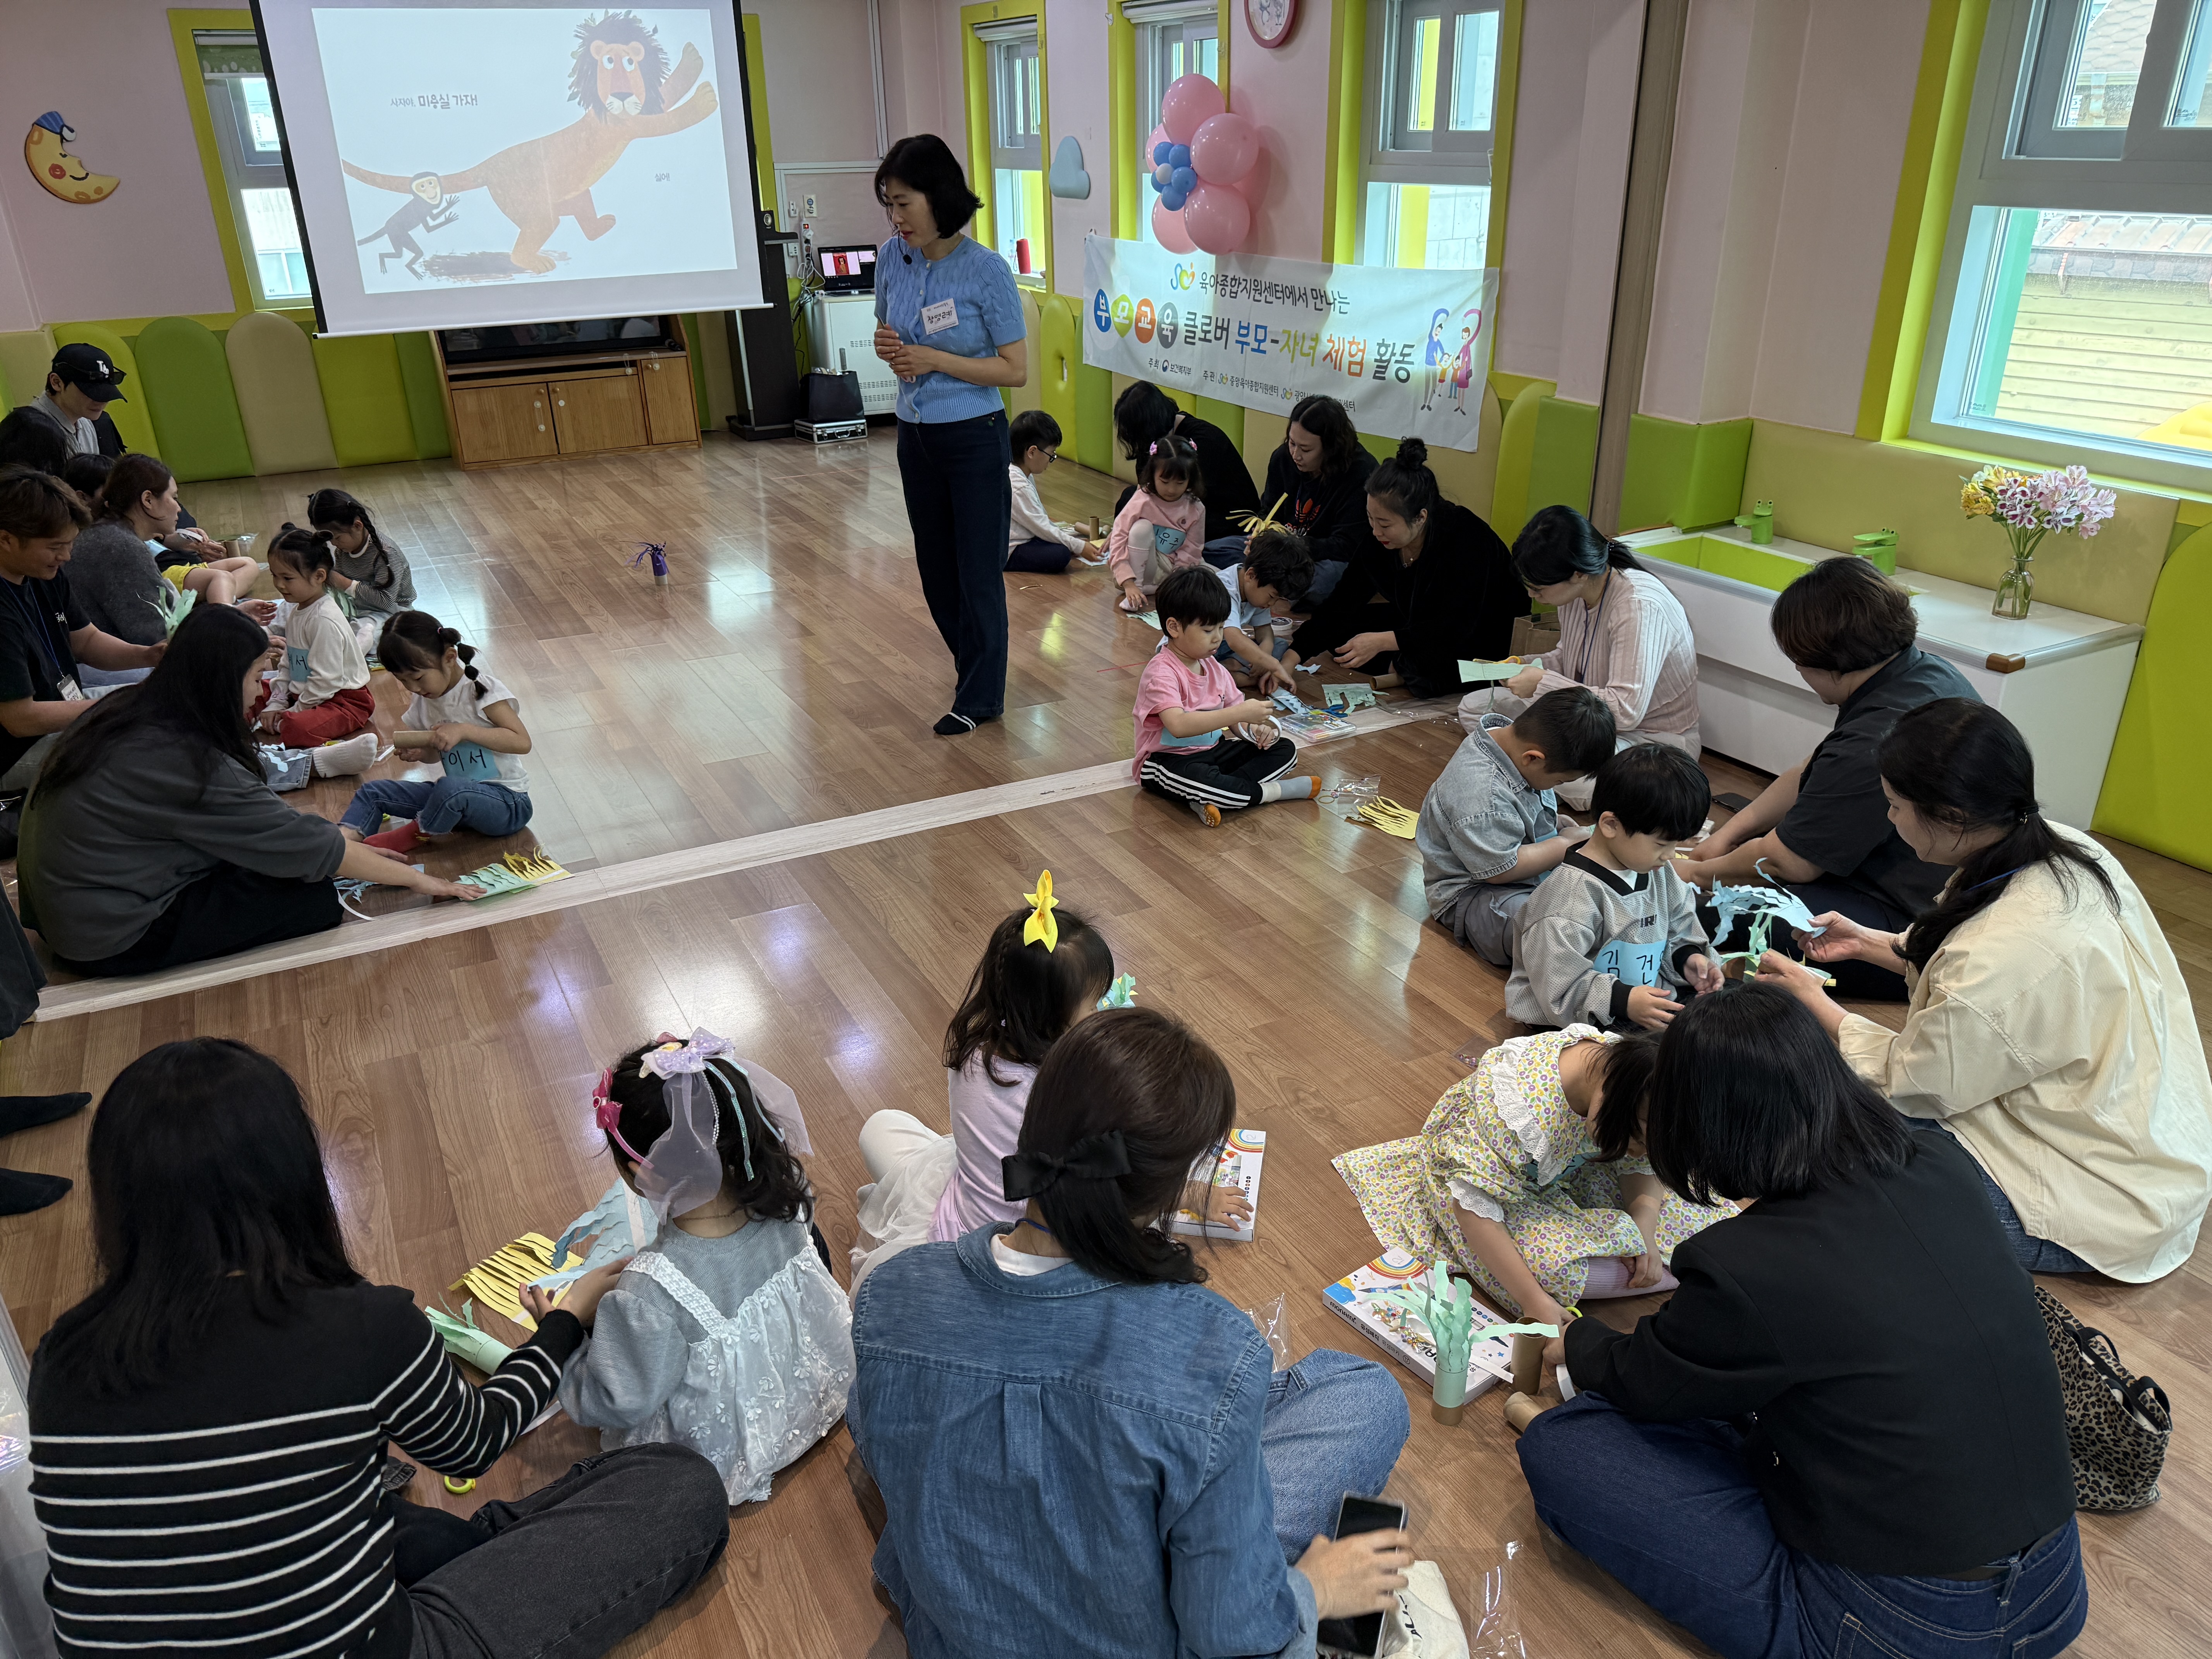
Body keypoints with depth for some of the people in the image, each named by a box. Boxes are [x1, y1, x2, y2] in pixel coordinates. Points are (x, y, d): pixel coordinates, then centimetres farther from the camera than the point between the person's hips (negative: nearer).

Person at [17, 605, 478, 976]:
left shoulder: (128, 709, 0)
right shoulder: (186, 763, -27)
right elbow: (309, 848, -21)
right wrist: (415, 878, -10)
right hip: (110, 941, -9)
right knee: (315, 899, -12)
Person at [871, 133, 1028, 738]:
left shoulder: (985, 270, -16)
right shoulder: (893, 258, -1)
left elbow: (1016, 370, -14)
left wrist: (934, 360, -20)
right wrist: (887, 347, -8)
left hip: (974, 438, -6)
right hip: (915, 436, 6)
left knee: (978, 570, 2)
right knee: (936, 568, 16)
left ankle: (980, 698, 17)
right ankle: (973, 663, 37)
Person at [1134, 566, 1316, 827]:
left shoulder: (1214, 669, 7)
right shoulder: (1162, 673, -20)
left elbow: (1236, 719, 10)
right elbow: (1179, 726, -35)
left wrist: (1256, 729, -15)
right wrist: (1239, 713, -37)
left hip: (1210, 750, 9)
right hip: (1167, 760, -9)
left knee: (1285, 749, -1)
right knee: (1195, 776, -43)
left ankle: (1211, 800, -23)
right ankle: (1272, 791, -20)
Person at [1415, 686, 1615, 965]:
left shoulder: (1517, 738, -3)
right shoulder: (1481, 794, -33)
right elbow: (1501, 869, -24)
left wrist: (1559, 823, 4)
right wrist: (1567, 845, -15)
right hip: (1472, 895, -10)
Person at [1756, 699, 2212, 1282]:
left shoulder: (2003, 958, -35)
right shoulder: (2066, 851, -9)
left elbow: (1912, 1085, -16)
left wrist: (1812, 1001, -3)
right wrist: (1871, 943, 11)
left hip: (2099, 1206, -9)